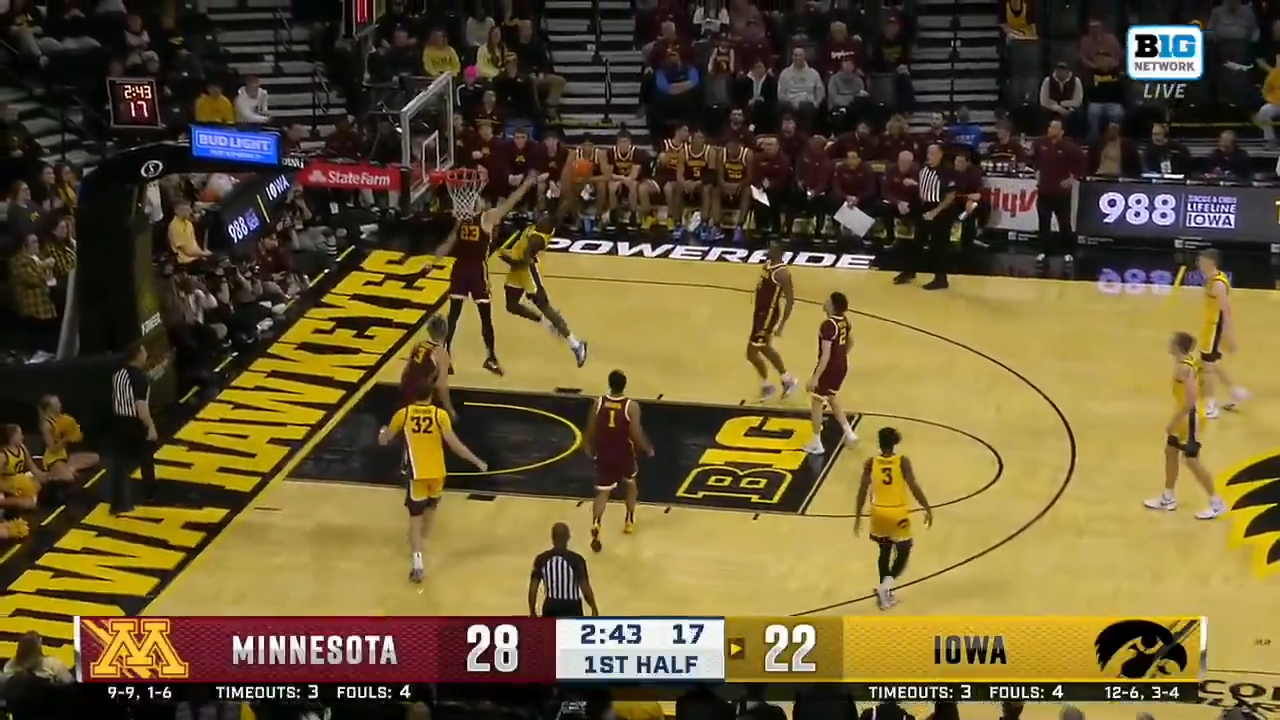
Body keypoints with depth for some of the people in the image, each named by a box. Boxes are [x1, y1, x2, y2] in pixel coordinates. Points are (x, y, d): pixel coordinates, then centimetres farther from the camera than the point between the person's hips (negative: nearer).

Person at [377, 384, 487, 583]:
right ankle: (419, 541, 47)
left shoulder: (403, 414, -3)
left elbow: (383, 441, 8)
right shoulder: (440, 415, -6)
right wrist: (477, 462, -4)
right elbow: (454, 444, -12)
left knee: (416, 516, 1)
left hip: (416, 473, -1)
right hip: (436, 472, 1)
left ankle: (418, 564, -12)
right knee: (431, 505, 29)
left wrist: (382, 432, 32)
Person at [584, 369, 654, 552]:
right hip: (624, 454, -1)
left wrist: (591, 450, 18)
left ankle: (596, 526, -20)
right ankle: (629, 520, 38)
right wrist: (648, 449, 2)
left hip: (604, 454, 1)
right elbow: (636, 435, -17)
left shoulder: (598, 403, -9)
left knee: (602, 493, 2)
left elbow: (591, 432, -1)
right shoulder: (631, 406, -17)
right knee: (630, 483, 28)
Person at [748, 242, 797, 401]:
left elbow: (790, 301, -23)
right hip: (761, 312, 10)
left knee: (752, 352, -4)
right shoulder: (767, 266, 5)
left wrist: (782, 325, -24)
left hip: (769, 315, -10)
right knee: (765, 348, 23)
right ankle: (787, 380, 36)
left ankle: (766, 385, 14)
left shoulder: (782, 273, -23)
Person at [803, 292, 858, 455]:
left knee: (816, 402, 9)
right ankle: (849, 433, 29)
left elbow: (825, 355, -28)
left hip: (829, 367, -8)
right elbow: (851, 342, 16)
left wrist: (815, 378, -25)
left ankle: (816, 444, 16)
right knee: (831, 398, 28)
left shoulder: (828, 325, -27)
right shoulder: (844, 320, 0)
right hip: (841, 366, 8)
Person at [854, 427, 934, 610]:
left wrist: (858, 517, 4)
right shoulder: (902, 461, -12)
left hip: (879, 513, 3)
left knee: (885, 551, 21)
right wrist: (928, 509, -6)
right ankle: (885, 586, -5)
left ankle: (884, 593, 23)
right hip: (898, 513, -3)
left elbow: (863, 491, -5)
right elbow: (914, 487, -16)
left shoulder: (870, 463, -5)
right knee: (903, 551, 13)